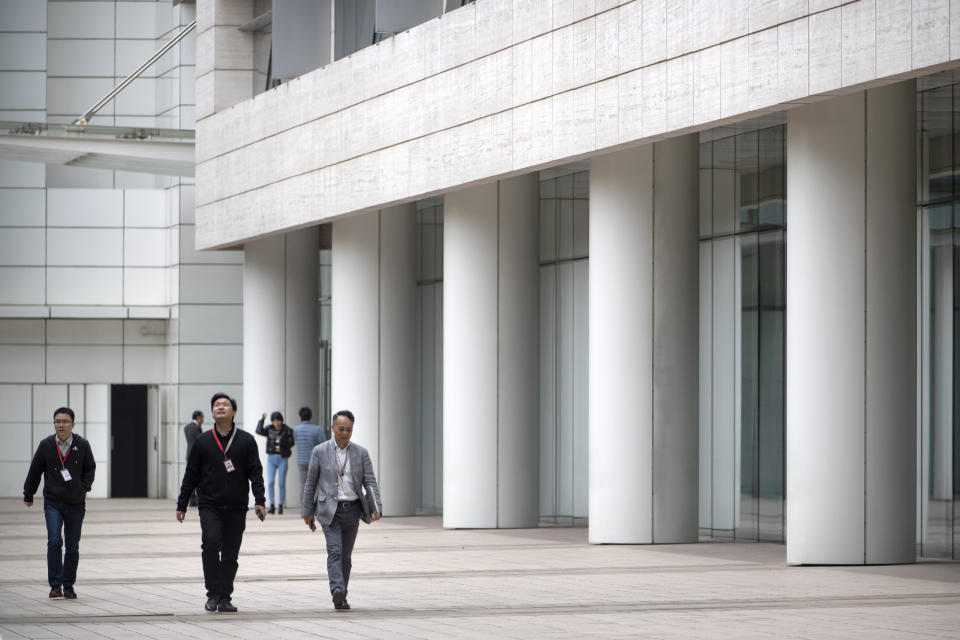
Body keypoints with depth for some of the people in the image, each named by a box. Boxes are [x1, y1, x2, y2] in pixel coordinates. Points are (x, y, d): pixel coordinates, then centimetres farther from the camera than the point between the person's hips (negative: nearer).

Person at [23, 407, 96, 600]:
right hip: (53, 503, -1)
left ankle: (68, 586, 18)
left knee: (72, 547, 6)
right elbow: (34, 471, 8)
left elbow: (90, 469, 12)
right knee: (54, 542, -15)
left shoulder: (82, 446, -4)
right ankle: (55, 585, -10)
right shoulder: (46, 445, -4)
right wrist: (28, 495, 15)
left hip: (76, 504, 1)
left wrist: (84, 488, -2)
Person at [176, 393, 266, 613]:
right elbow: (191, 475, 11)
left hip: (236, 509, 1)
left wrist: (259, 501, -6)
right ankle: (213, 594, -9)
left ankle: (225, 597, 11)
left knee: (230, 554, 2)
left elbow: (255, 472, 5)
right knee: (210, 543, -18)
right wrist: (181, 505, 9)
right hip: (210, 506, -1)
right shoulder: (203, 442, 7)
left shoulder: (246, 441, 6)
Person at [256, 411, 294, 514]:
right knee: (270, 482, -6)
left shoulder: (287, 431, 0)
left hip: (282, 459, -2)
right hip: (271, 458, 2)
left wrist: (281, 440, -17)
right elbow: (259, 431, -10)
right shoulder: (270, 429, 5)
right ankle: (271, 505, 0)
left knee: (282, 483, -1)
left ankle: (281, 506, 7)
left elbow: (291, 444, -7)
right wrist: (262, 420, -16)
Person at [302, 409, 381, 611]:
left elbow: (370, 482, 2)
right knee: (334, 551, -16)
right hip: (330, 510, -2)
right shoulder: (320, 451, 1)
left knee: (345, 555, 7)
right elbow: (311, 483, 6)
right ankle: (338, 593, -28)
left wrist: (376, 509, -11)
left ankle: (341, 598, 14)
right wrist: (307, 511, 6)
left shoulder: (361, 453, 5)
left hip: (352, 509, 3)